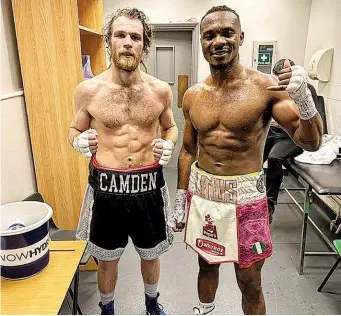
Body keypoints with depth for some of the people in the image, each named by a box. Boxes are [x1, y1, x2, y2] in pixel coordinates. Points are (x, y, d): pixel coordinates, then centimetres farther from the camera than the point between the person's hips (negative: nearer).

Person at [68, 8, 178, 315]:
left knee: (150, 254, 21)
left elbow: (171, 127, 14)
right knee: (107, 259, 18)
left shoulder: (160, 90, -3)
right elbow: (75, 130, 9)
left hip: (149, 185, 1)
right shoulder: (88, 90, -7)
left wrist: (168, 144, -8)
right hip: (106, 186, -1)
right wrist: (79, 142, -14)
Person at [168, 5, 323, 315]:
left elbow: (310, 142, -8)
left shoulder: (266, 86, -10)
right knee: (206, 264, 24)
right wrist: (179, 202, 11)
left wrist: (303, 97, -28)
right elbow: (188, 151, 9)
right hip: (201, 192, 4)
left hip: (245, 196, -3)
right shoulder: (193, 95, 1)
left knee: (250, 283, 11)